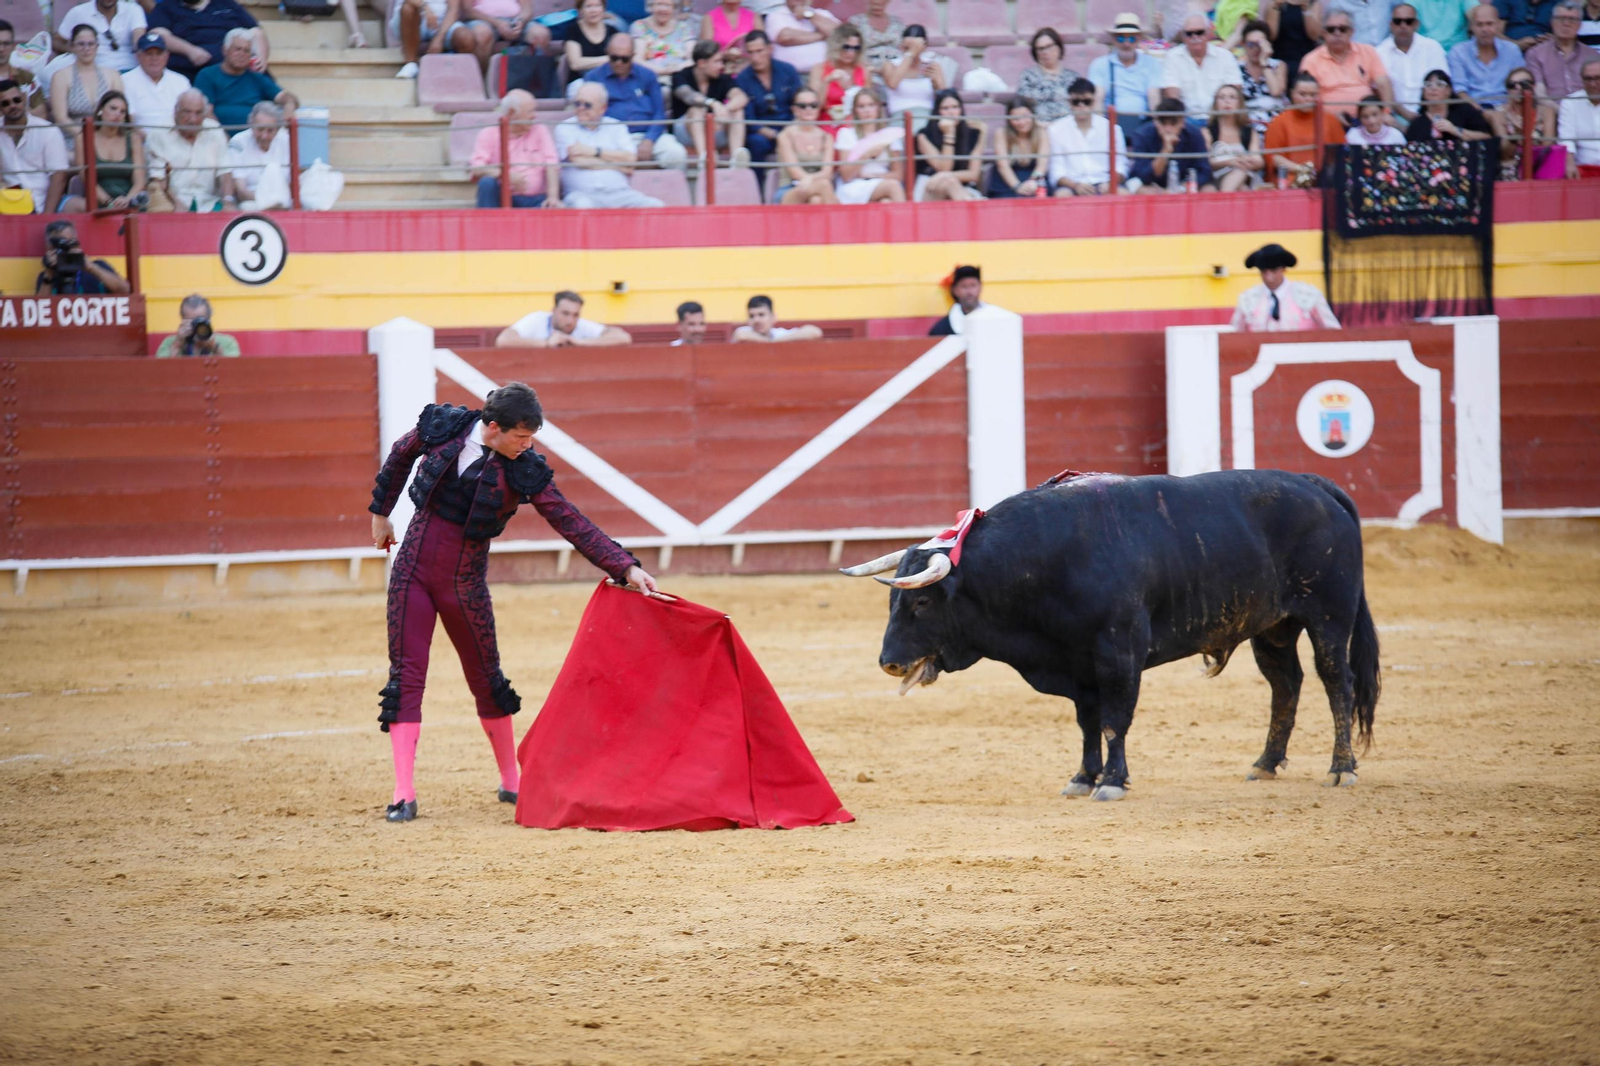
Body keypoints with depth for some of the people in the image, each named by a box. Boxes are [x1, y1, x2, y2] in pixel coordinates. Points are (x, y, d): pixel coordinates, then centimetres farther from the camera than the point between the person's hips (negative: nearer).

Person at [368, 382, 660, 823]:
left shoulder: (524, 470, -11)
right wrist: (381, 512, 19)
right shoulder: (442, 427, -9)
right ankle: (404, 794, -6)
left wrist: (626, 567, -19)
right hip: (413, 567, 0)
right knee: (405, 675, -5)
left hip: (464, 580, 0)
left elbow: (571, 522, -12)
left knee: (486, 678, 7)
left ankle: (511, 782, 23)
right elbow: (401, 456, 12)